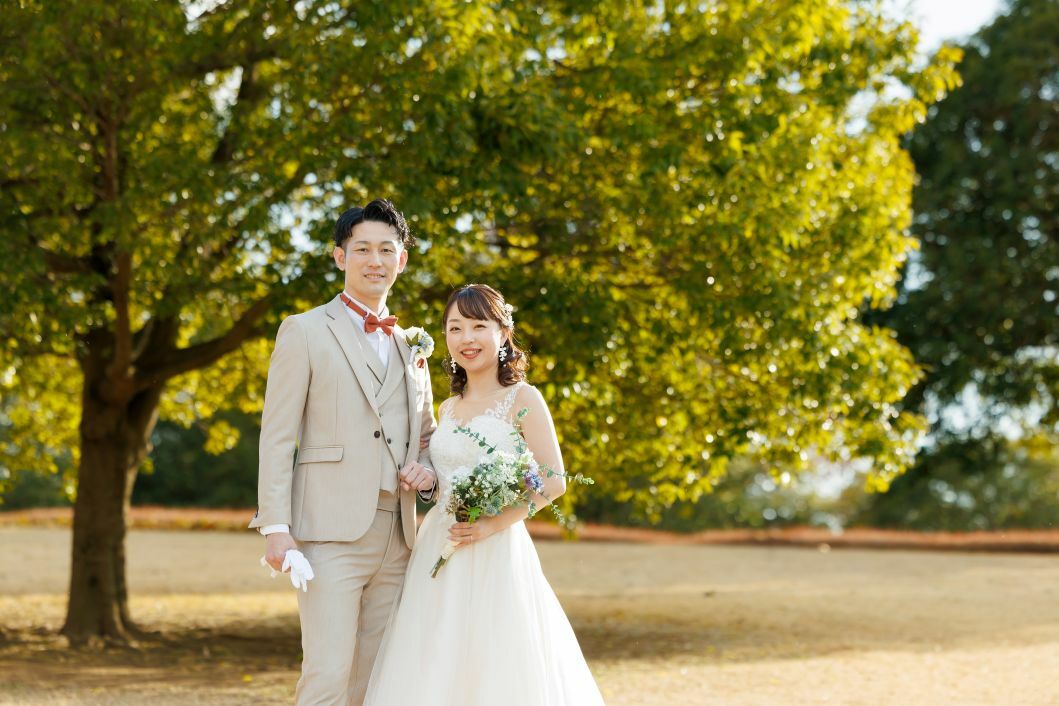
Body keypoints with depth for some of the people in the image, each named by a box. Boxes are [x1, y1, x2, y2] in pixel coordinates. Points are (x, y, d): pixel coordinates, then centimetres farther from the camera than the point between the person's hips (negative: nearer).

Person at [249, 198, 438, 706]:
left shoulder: (411, 346, 20)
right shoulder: (305, 331, 4)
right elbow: (276, 436, -2)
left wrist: (427, 472, 4)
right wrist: (276, 526, -13)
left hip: (396, 538, 5)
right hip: (331, 532, -5)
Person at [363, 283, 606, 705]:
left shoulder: (522, 399, -3)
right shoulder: (447, 409, 15)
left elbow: (553, 481, -11)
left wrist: (494, 524, -18)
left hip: (495, 556, -6)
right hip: (438, 554, 6)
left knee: (495, 669, -5)